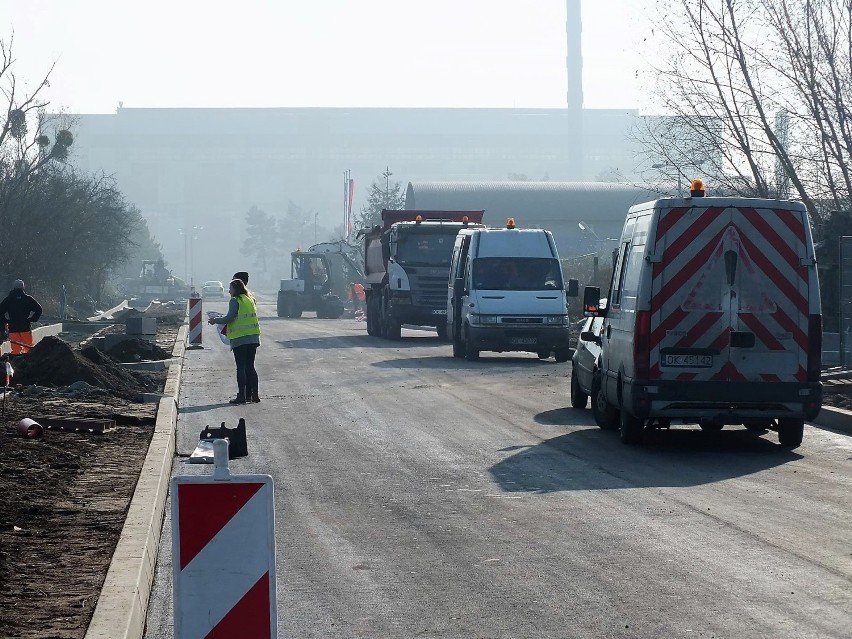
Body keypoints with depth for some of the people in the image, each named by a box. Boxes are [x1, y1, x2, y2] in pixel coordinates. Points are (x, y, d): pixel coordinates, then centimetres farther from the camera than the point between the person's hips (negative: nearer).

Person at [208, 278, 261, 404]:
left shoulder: (235, 301, -7)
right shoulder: (250, 300, 14)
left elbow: (229, 318, -13)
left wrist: (215, 320, 1)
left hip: (240, 338, -7)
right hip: (253, 338, 7)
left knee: (241, 368, -4)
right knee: (250, 367, 11)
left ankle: (242, 396, -5)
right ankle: (253, 395, 10)